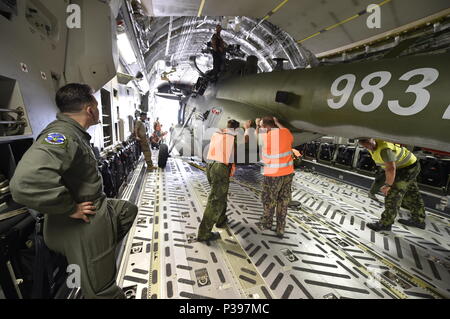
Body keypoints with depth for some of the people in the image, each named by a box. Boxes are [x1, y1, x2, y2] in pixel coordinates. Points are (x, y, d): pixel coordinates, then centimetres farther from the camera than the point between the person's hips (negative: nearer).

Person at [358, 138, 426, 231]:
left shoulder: (384, 149, -35)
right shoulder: (372, 147, -6)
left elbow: (391, 169, -39)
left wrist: (388, 185, -27)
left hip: (408, 167, -10)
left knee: (393, 195, -8)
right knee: (411, 195, 20)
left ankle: (385, 223, 1)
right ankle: (419, 220, 37)